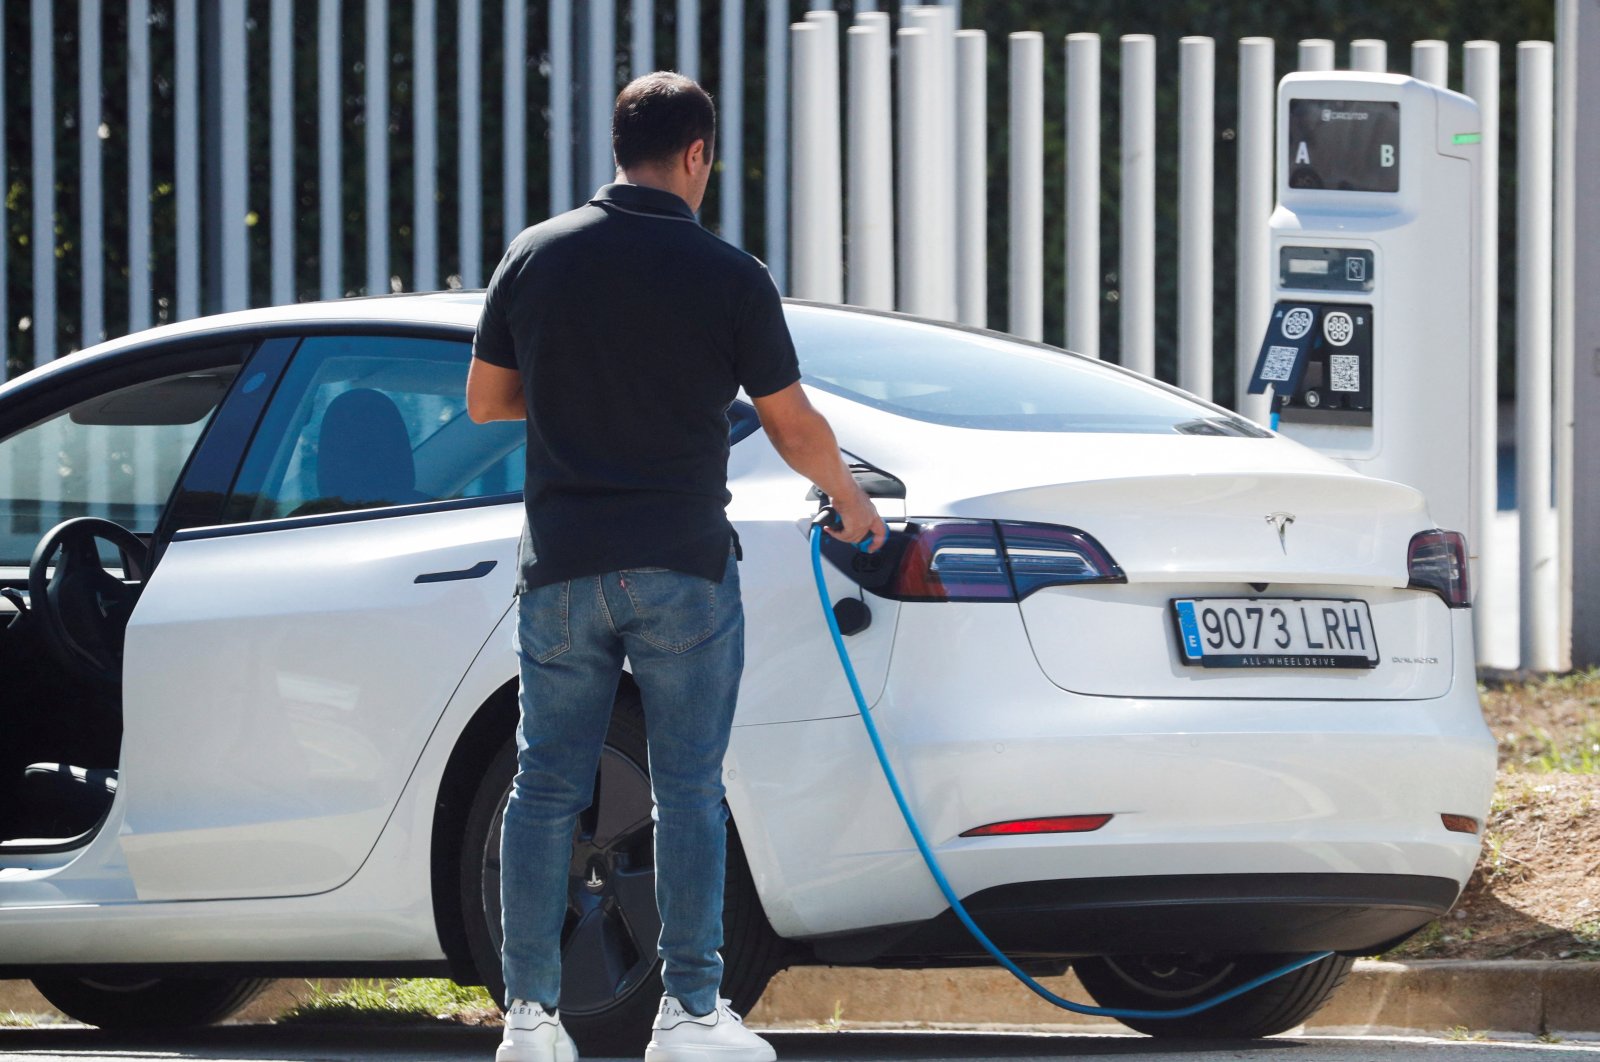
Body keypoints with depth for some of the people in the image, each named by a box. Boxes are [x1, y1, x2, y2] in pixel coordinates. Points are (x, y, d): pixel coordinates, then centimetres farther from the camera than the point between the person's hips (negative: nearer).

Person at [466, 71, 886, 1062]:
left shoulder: (536, 257, 1)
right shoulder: (728, 276, -6)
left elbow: (485, 401, 10)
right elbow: (794, 428, 1)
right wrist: (850, 499, 20)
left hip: (562, 563, 2)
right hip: (682, 565, -2)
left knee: (548, 786, 7)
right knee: (689, 789, 3)